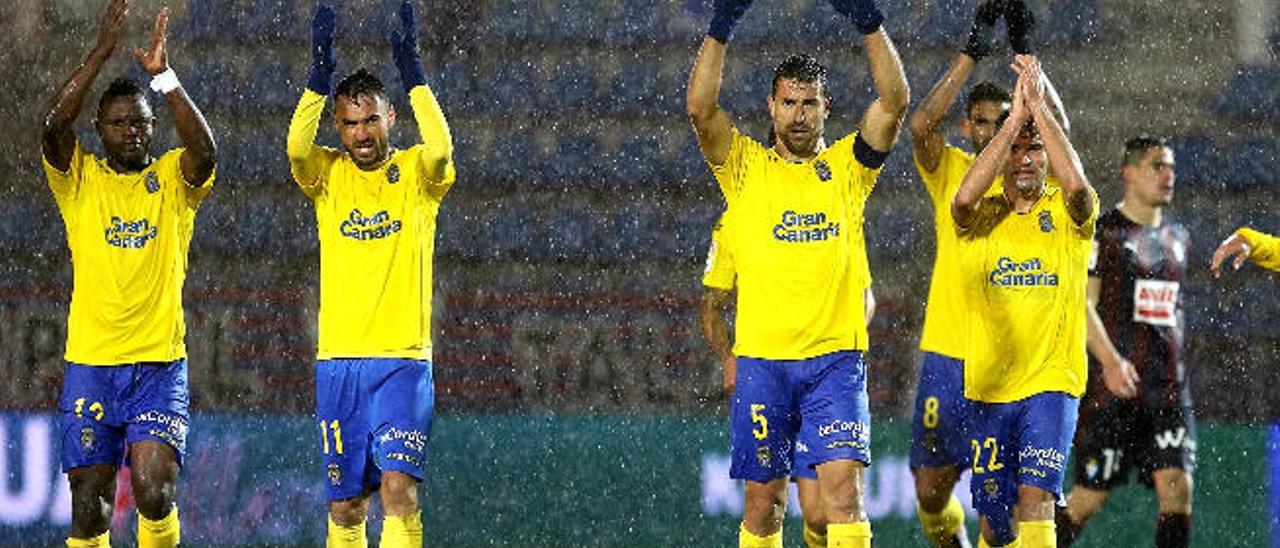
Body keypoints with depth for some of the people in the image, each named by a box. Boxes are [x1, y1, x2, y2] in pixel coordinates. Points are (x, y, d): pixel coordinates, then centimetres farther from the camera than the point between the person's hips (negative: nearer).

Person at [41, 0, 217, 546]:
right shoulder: (80, 179, 6)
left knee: (154, 490, -16)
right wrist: (102, 52, -19)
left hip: (161, 363, -1)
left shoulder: (173, 179, 6)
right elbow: (53, 127, -13)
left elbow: (205, 151, -15)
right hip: (90, 362, 1)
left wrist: (164, 76, -23)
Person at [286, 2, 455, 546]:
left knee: (399, 486, -16)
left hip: (403, 360, -2)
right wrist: (320, 73, -24)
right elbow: (297, 148, -14)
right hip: (338, 359, 2)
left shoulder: (414, 175, 2)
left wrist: (412, 70, -24)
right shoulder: (329, 176, 7)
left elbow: (440, 149, -20)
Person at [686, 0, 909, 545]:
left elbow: (894, 101, -4)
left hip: (835, 358, -1)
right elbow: (700, 108, -8)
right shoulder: (746, 168, 7)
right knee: (763, 499, 5)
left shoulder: (847, 167, 8)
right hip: (762, 358, 1)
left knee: (843, 488, -11)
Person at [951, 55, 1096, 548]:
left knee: (1035, 498, -18)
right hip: (987, 386, 2)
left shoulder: (1066, 215, 2)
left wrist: (1038, 105, -19)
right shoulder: (983, 218, 5)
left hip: (1052, 382, -2)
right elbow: (963, 199, -19)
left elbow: (1076, 184, -21)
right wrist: (1015, 117, -20)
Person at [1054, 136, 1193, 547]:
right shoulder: (1103, 232, -4)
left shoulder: (1178, 239, 16)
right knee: (1092, 494, -3)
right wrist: (1110, 361, -24)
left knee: (1177, 487, -8)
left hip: (1169, 388, 5)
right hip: (1113, 387, -5)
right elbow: (1081, 304, -12)